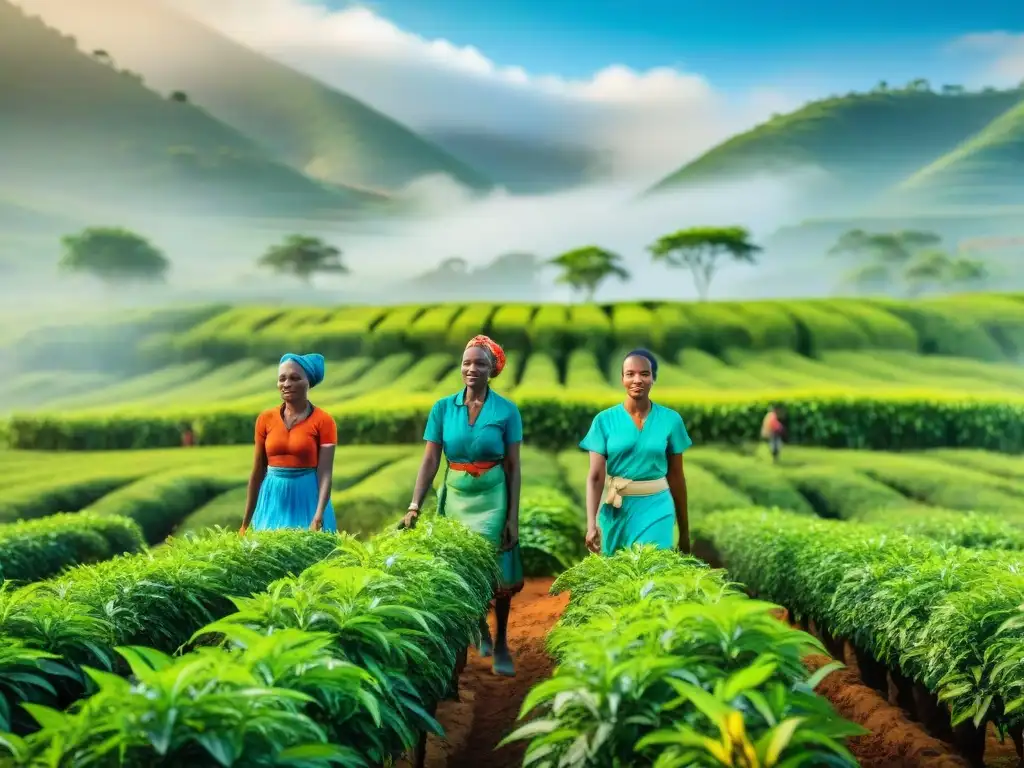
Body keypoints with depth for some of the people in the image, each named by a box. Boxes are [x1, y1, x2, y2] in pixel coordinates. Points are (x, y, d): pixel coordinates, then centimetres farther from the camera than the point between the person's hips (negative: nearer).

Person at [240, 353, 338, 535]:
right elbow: (257, 473, 8)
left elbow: (325, 473, -12)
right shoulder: (265, 419, 3)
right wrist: (246, 522, 9)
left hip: (307, 501, -3)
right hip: (273, 503, 3)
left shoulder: (323, 421, -6)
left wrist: (318, 518, -25)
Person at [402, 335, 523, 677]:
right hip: (455, 496, 2)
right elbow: (430, 461, -3)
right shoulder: (443, 408, -1)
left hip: (491, 498, -2)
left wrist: (513, 517, -7)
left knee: (497, 569, 2)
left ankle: (501, 644, 21)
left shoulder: (507, 411, -5)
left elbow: (513, 467, -4)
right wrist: (415, 507, -11)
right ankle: (479, 627, 34)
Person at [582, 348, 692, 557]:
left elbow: (676, 477, 4)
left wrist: (684, 531, 8)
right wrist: (591, 523, -20)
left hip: (655, 509, -1)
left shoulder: (670, 420, -2)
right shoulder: (605, 420, -4)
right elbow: (595, 476, -8)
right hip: (616, 510, 1)